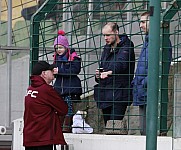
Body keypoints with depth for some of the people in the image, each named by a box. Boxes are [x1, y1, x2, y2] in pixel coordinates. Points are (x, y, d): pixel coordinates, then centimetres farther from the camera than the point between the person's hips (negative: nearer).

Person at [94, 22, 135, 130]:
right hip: (105, 94, 8)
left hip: (119, 94, -8)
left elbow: (121, 63, -26)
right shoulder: (107, 48, 19)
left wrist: (109, 72, -44)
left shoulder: (126, 47, -7)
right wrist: (98, 75, 3)